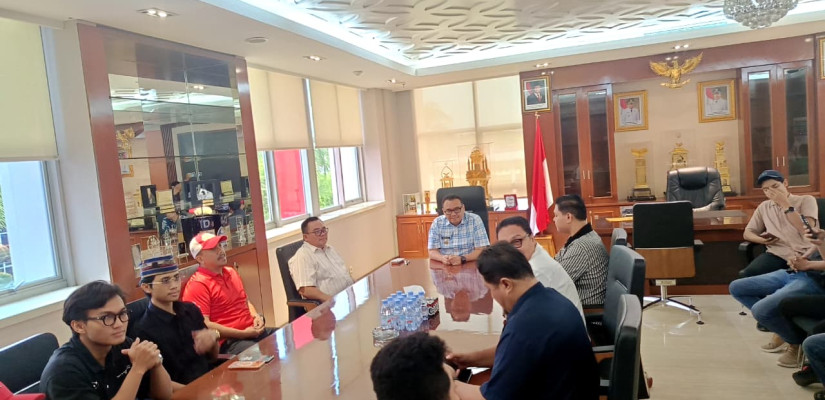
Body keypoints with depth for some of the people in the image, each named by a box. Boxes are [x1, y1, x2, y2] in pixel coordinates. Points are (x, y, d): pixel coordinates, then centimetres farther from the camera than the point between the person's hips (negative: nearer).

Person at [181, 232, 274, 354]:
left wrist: (256, 316, 6)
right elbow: (204, 325, -17)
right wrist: (243, 334, -17)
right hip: (228, 342, -8)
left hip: (253, 331, 8)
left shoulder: (231, 272, 15)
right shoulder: (197, 285, -11)